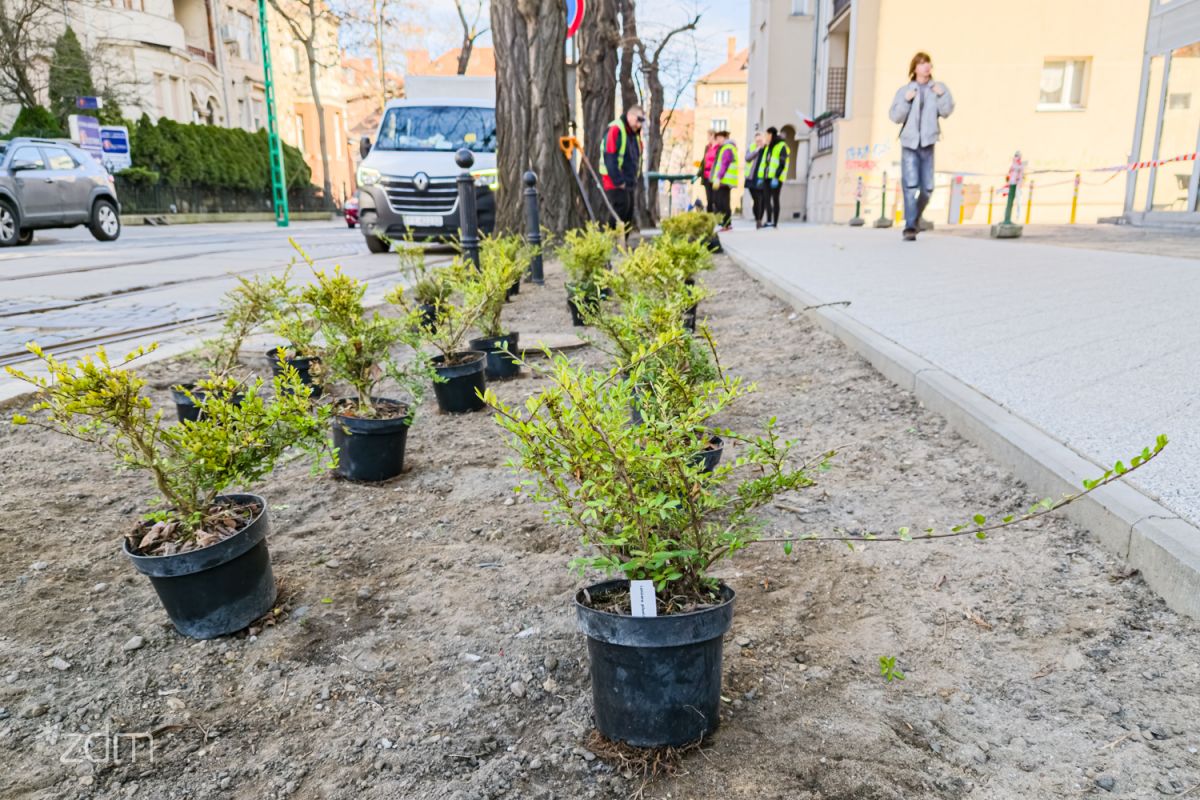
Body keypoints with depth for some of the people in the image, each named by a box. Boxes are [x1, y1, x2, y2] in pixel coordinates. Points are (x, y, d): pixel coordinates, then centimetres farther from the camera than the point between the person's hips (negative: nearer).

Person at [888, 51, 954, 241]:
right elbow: (895, 117, 0)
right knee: (911, 186, -13)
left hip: (927, 144, 2)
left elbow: (946, 111, -1)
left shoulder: (938, 88, 9)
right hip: (909, 143, -2)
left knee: (927, 188, 3)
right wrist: (906, 101, -13)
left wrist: (942, 95, -15)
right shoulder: (904, 90, 7)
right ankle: (910, 227, -12)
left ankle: (916, 217, 29)